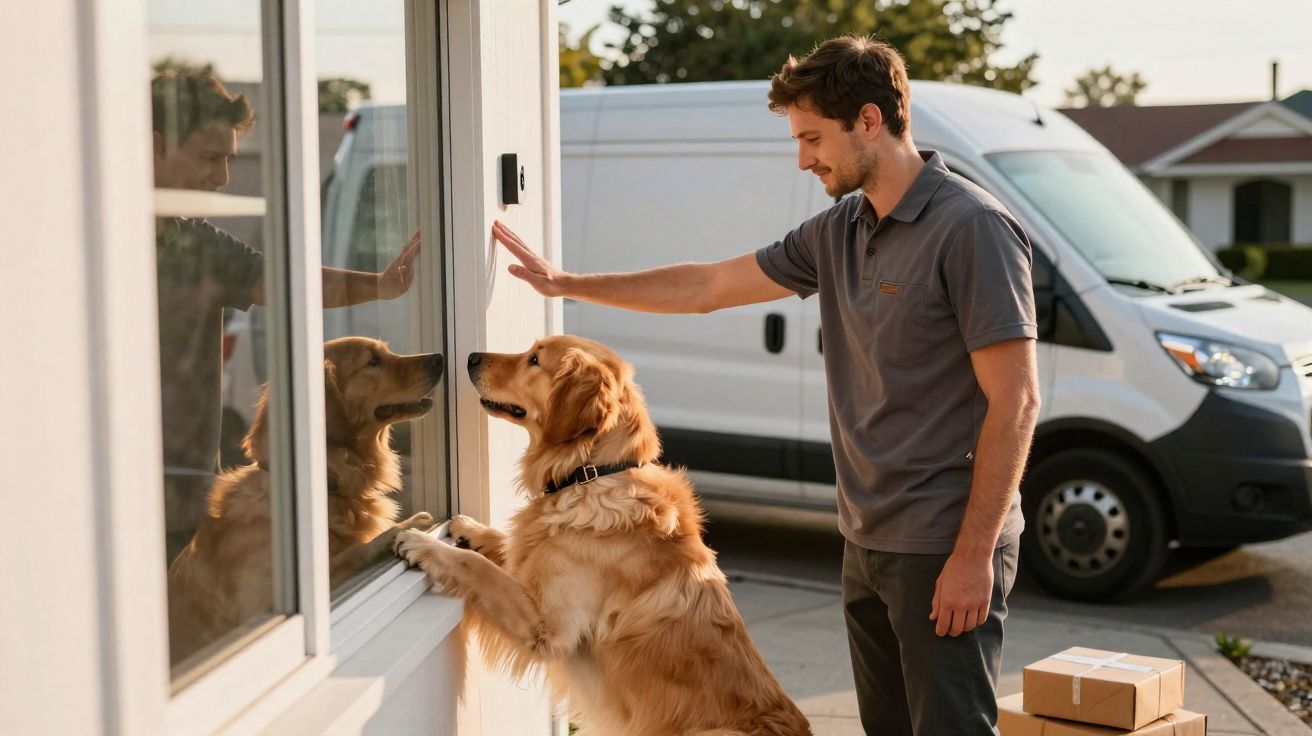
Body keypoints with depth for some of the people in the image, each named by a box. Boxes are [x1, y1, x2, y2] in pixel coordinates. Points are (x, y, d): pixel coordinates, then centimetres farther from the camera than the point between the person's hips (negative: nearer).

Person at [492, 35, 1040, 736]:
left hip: (945, 549, -8)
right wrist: (563, 283, 19)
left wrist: (973, 554, -20)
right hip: (868, 541, 8)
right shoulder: (839, 232, 11)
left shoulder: (972, 227, -15)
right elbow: (708, 286, 19)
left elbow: (1014, 401, -18)